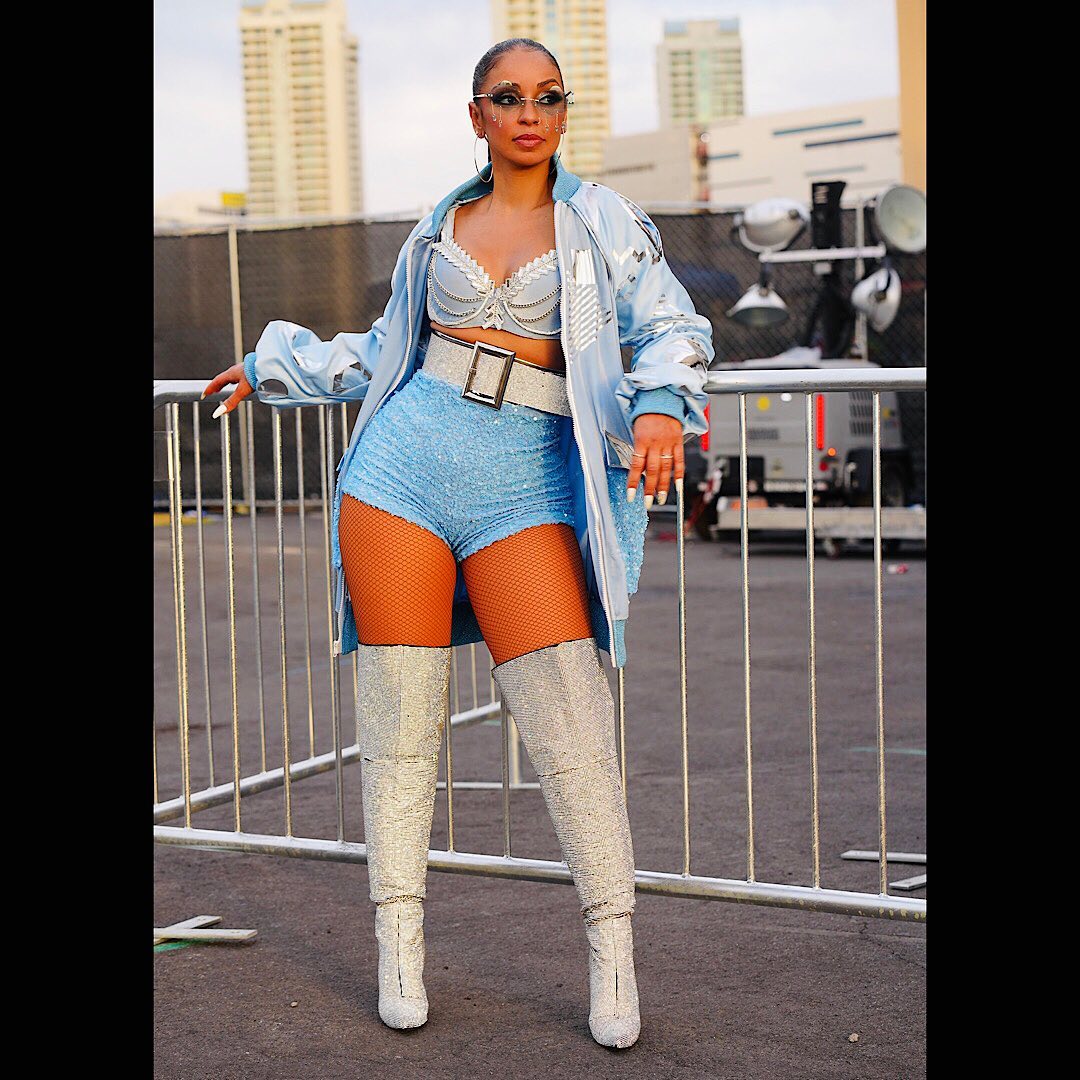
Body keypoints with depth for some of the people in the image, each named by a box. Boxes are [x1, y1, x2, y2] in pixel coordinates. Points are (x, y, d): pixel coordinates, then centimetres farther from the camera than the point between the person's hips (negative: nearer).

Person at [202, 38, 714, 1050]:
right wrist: (275, 366, 35)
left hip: (528, 483, -2)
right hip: (407, 465, 3)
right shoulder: (440, 227, 17)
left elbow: (671, 327, 1)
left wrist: (660, 405, -20)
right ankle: (399, 944, 11)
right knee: (399, 715, 0)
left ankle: (612, 950, -2)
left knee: (569, 719, -12)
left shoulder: (603, 219, 9)